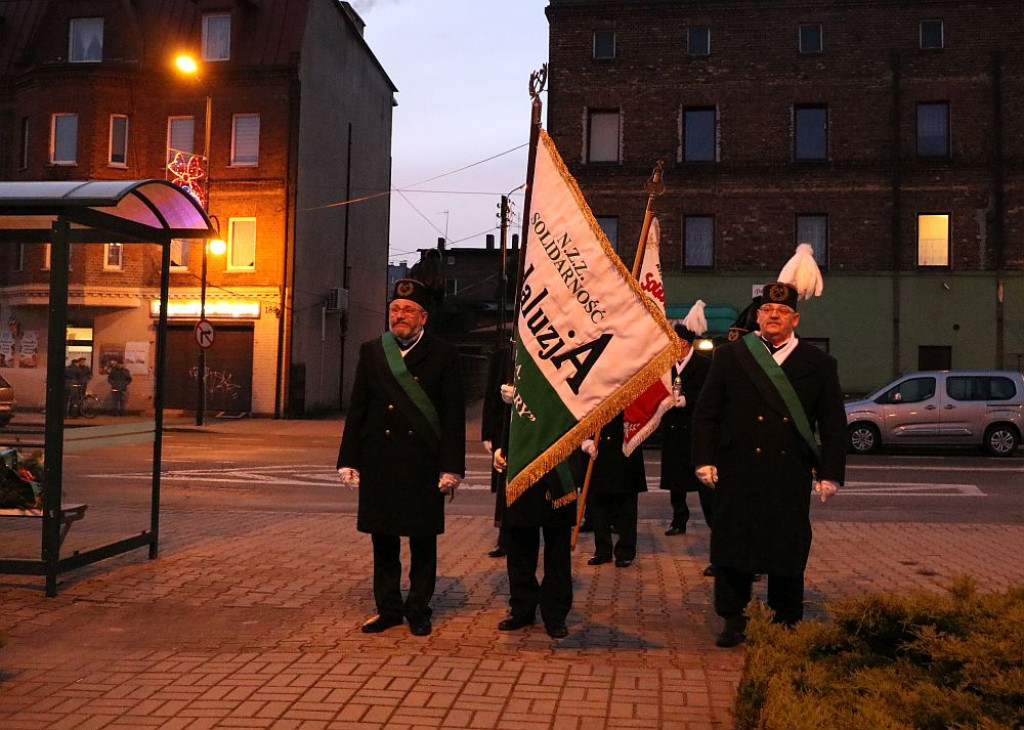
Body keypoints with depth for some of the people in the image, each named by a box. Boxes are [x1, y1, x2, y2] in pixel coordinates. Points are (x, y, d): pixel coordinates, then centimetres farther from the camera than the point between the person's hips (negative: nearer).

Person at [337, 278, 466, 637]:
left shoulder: (443, 355, 1)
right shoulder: (371, 352, 9)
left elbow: (454, 416, -2)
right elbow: (356, 409, 9)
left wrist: (451, 467, -8)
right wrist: (349, 460, 3)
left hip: (423, 464, -2)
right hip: (379, 463, 3)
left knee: (423, 542, 6)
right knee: (383, 540, 10)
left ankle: (418, 610, 19)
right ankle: (388, 608, 22)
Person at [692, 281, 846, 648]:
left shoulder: (819, 364, 8)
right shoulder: (729, 356, 6)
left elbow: (834, 425, 8)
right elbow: (706, 412, 5)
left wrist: (831, 473, 1)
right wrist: (705, 459, -3)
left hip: (791, 478, 0)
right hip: (737, 473, 0)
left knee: (788, 550, 7)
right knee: (732, 548, 4)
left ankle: (786, 625, 23)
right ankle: (734, 621, 18)